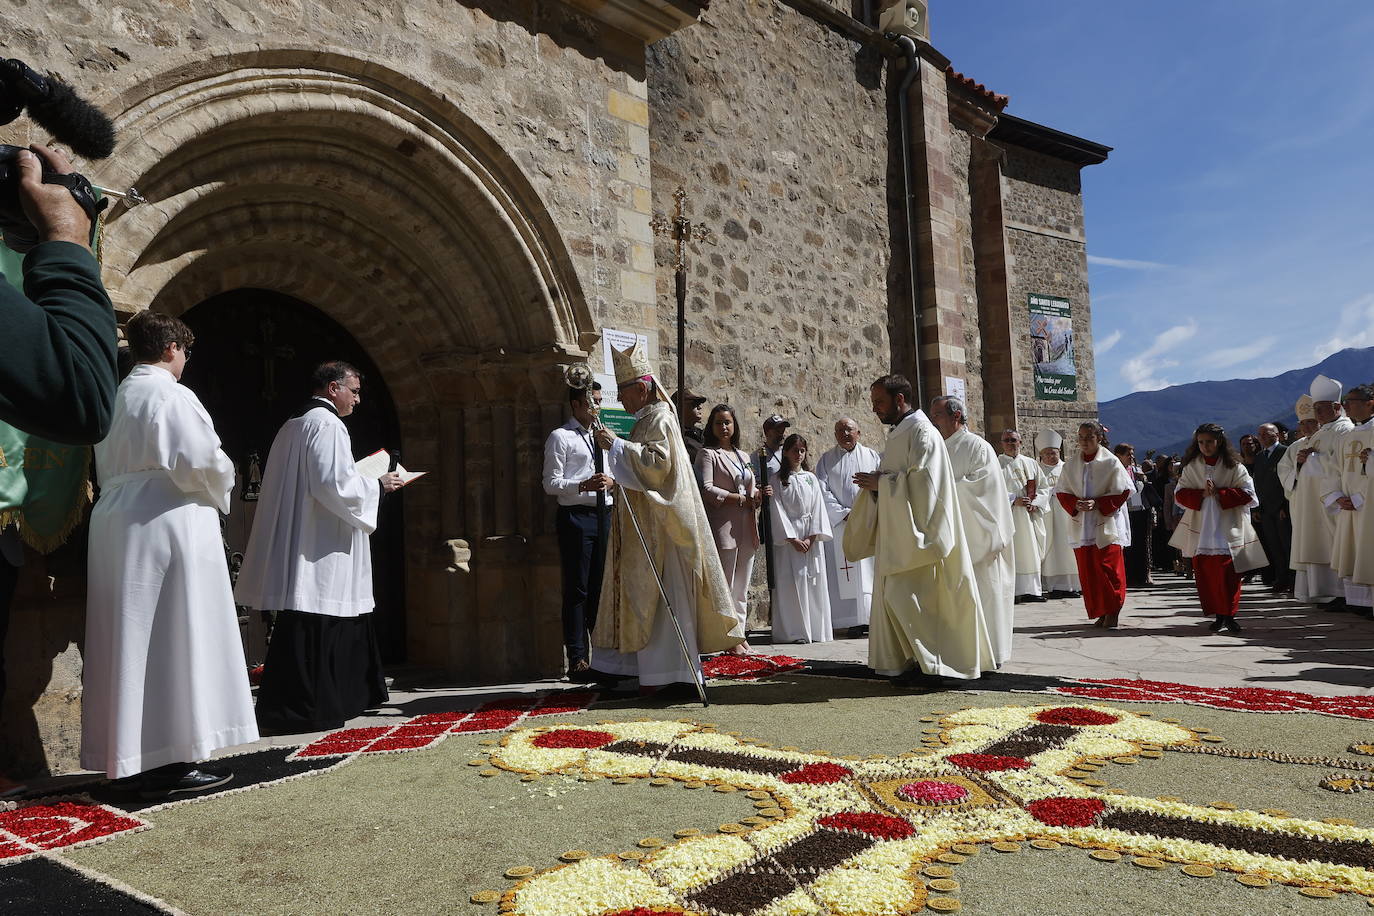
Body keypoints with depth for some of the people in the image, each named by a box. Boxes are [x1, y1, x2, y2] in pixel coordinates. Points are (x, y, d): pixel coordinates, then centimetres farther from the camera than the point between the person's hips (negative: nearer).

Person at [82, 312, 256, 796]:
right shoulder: (172, 397, -11)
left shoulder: (116, 397, 12)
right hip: (168, 526, -8)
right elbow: (204, 463, -16)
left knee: (129, 640, 11)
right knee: (174, 640, -3)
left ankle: (129, 758, 18)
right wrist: (220, 491, 3)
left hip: (115, 525, 8)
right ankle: (171, 760, 1)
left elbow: (108, 467, 17)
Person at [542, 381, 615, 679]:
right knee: (577, 590, -4)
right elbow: (551, 484, -8)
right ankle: (577, 660, 0)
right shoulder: (560, 437, 0)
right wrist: (583, 485, -24)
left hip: (603, 516, 7)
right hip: (576, 517, -7)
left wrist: (611, 482, 1)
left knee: (602, 588, 11)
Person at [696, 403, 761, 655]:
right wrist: (741, 499, -13)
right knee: (725, 586, -4)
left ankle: (740, 634, 15)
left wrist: (758, 495, 1)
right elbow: (706, 489, -12)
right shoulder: (708, 454, -1)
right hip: (723, 527, -7)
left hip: (746, 528, 7)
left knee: (741, 587, 10)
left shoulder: (743, 456, 21)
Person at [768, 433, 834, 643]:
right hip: (788, 536, -3)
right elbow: (778, 511, -3)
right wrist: (793, 539, -11)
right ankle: (796, 631, -2)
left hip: (811, 537, 3)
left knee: (814, 581, 2)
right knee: (792, 582, -5)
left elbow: (818, 508, 5)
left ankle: (816, 630, 8)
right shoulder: (778, 480, 3)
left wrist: (811, 538, -7)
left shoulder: (811, 478, 12)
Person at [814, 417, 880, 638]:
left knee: (870, 569, -1)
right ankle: (854, 621, -5)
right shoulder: (826, 460, 8)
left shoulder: (871, 456, 11)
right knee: (845, 572, -5)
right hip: (839, 523, -1)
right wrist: (844, 513, -11)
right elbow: (823, 492, -1)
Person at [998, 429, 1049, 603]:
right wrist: (1013, 500, -16)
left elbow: (1043, 488, 11)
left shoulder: (1031, 463, 13)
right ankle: (1013, 591, -7)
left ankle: (1031, 590, 11)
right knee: (1012, 552, -8)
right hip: (1009, 515, -4)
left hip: (1031, 515, 4)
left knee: (1031, 553, 6)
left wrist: (1035, 503, -6)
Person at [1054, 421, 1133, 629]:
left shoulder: (1111, 462, -5)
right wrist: (1075, 504, -11)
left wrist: (1097, 503, -15)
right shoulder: (1071, 462, 5)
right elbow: (1062, 491, 8)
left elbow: (1123, 491, -5)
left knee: (1108, 567, -6)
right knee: (1087, 571, 4)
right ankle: (1100, 612, 14)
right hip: (1081, 525, 4)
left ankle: (1113, 612, 6)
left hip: (1106, 524, -3)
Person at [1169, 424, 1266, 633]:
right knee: (1204, 572, 2)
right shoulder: (1191, 466, 9)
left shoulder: (1233, 466, 1)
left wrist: (1219, 493, -13)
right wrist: (1202, 494, -11)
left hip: (1227, 528, -3)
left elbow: (1248, 494, -4)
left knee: (1226, 570, -12)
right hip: (1200, 528, 3)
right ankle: (1218, 615, 11)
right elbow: (1179, 494, 6)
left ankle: (1228, 615, -3)